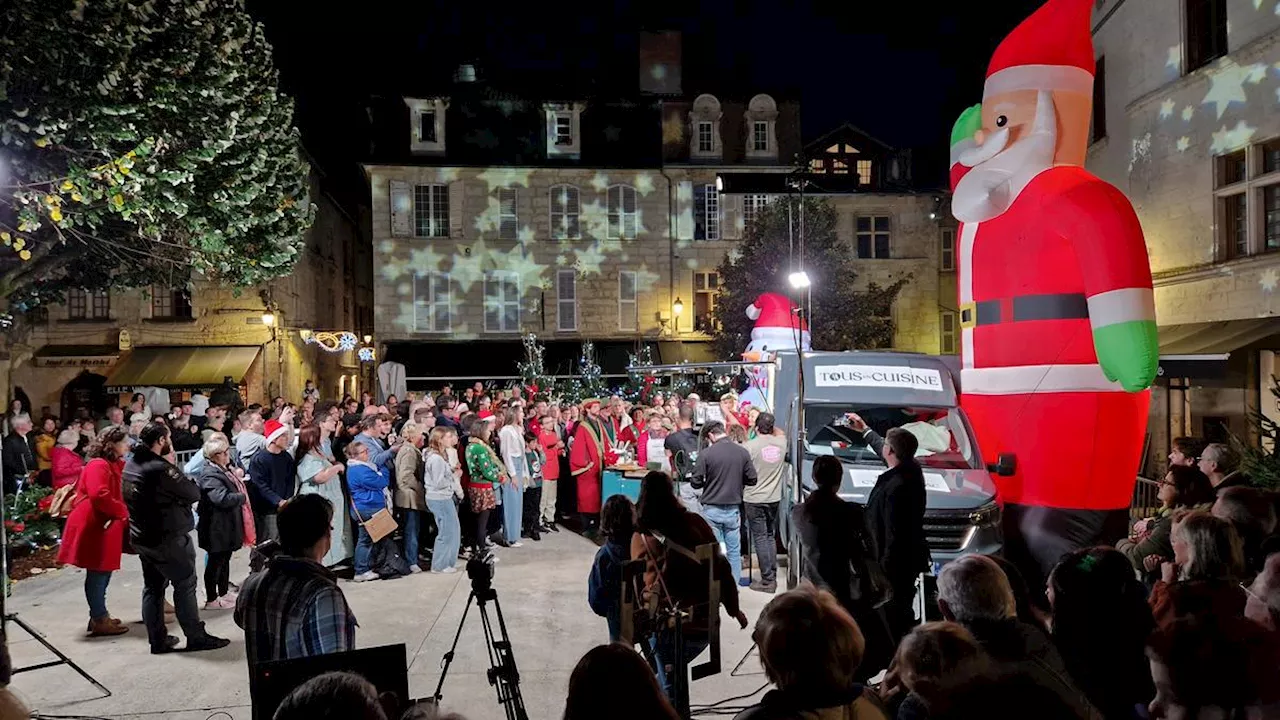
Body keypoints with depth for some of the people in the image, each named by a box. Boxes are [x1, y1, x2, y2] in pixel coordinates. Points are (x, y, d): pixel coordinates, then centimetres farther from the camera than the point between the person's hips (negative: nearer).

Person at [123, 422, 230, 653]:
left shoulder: (131, 465, 3)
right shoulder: (160, 468, -23)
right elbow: (194, 493, -19)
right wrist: (183, 478, -1)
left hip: (141, 536, 9)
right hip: (168, 537, -8)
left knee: (152, 586, 14)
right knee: (185, 584, 2)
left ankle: (157, 639, 19)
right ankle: (196, 637, 7)